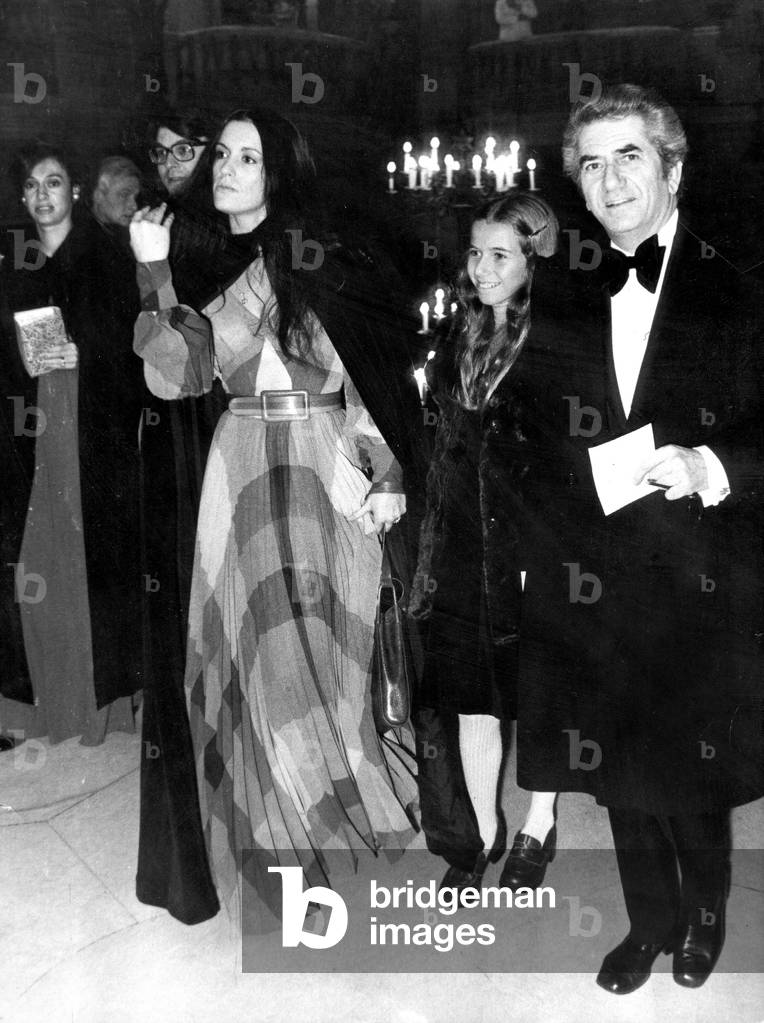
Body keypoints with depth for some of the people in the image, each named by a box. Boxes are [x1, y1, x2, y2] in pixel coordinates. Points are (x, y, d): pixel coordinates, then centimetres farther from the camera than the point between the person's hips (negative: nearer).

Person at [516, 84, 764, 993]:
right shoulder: (566, 301, 6)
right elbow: (541, 447, 9)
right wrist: (541, 555, 4)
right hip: (592, 583, 3)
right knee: (620, 770, 15)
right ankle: (649, 922, 40)